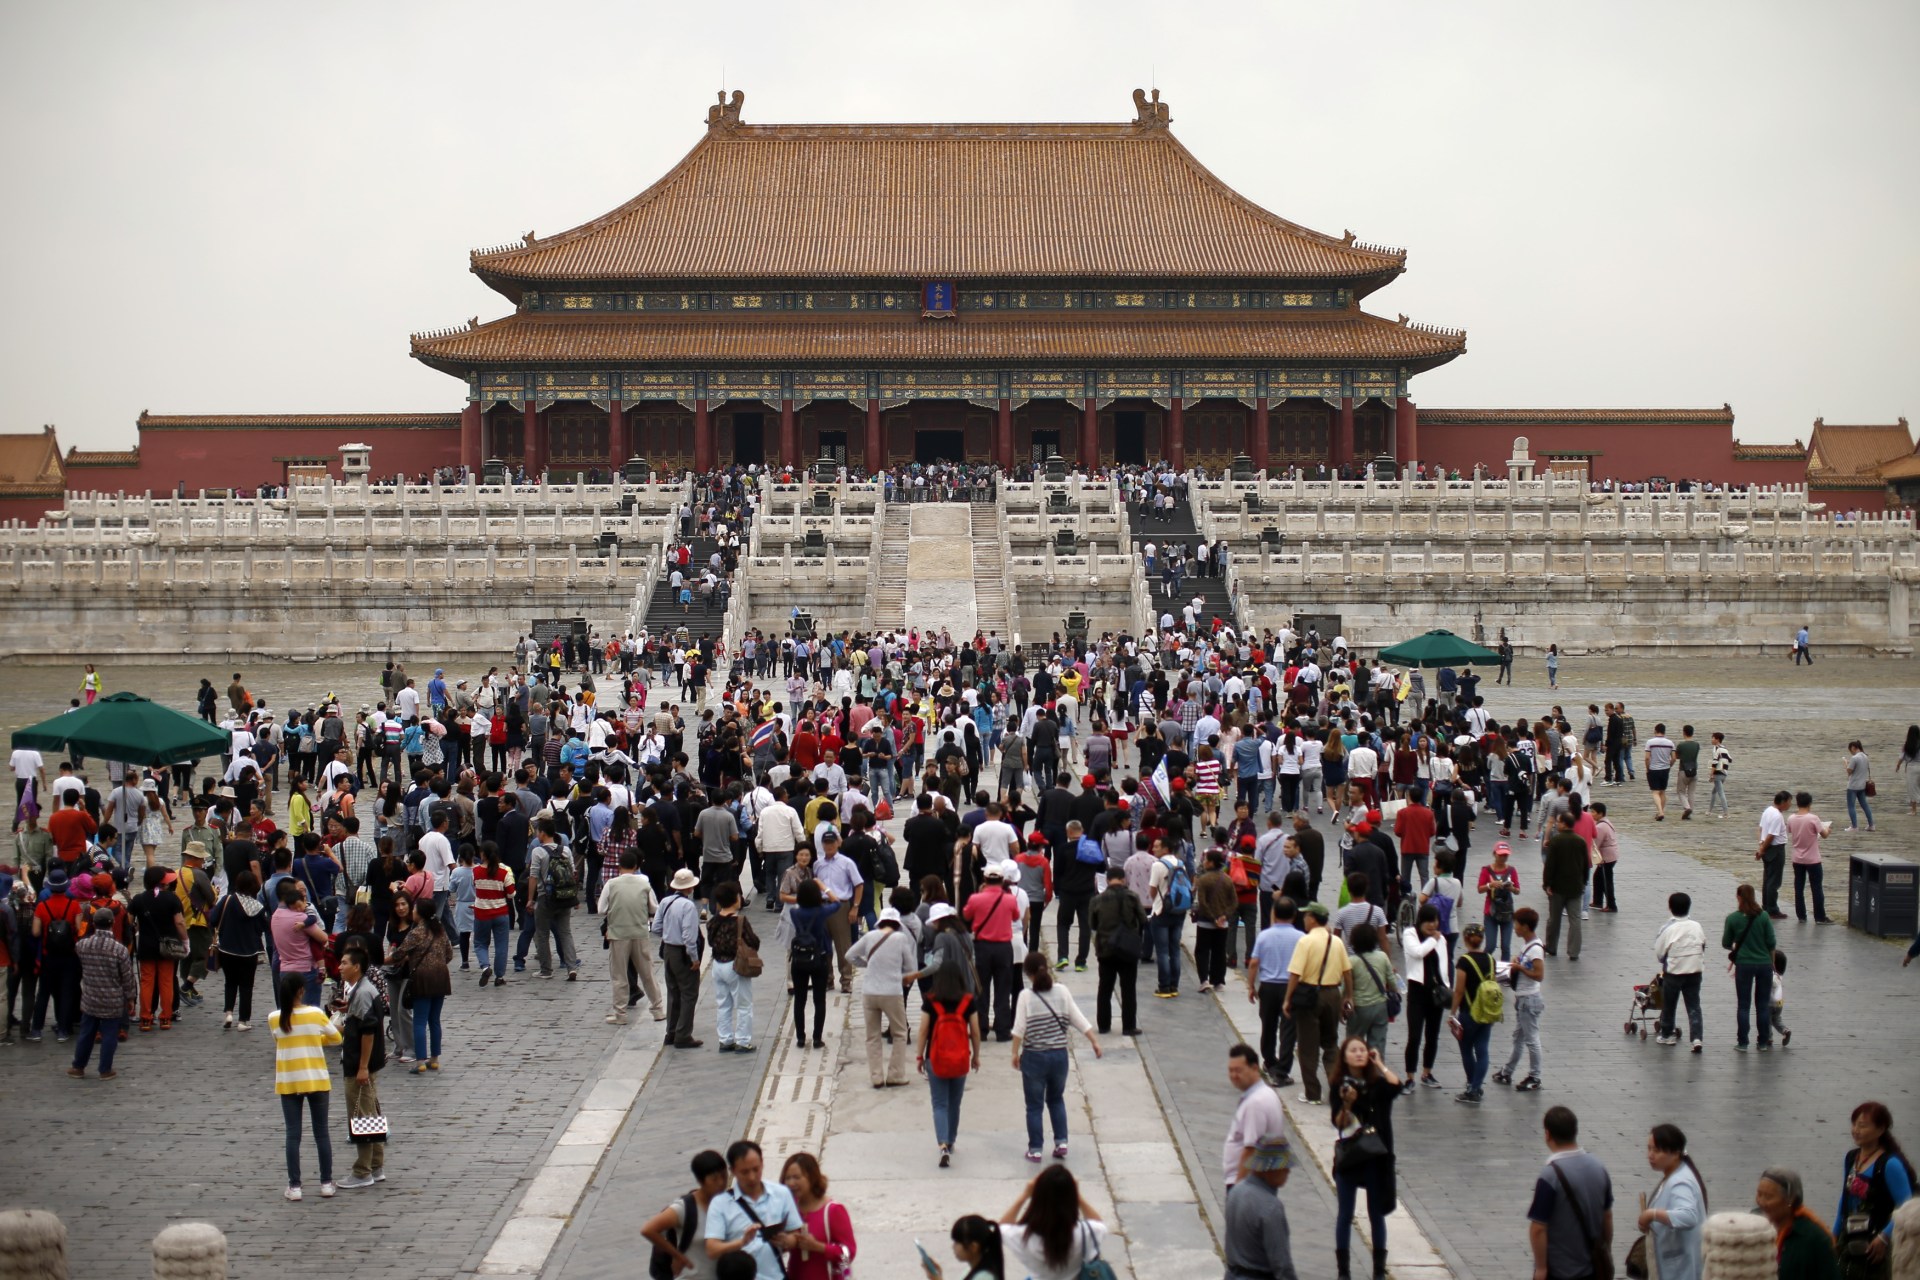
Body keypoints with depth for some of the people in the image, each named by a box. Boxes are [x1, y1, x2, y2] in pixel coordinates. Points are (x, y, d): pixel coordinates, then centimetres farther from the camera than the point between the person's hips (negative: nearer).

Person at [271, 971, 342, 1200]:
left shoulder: (276, 1019, -6)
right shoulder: (316, 1014, -8)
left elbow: (279, 1042, 6)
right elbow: (336, 1037, 5)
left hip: (288, 1083, 1)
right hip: (316, 1080, -1)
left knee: (293, 1134, 5)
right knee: (321, 1132, 9)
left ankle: (294, 1186, 4)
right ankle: (326, 1183, 11)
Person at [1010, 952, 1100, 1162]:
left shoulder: (1026, 996, -11)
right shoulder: (1062, 992, -3)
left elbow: (1019, 1028, -11)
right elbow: (1079, 1020, 0)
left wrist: (1015, 1053, 0)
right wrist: (1095, 1041, 10)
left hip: (1034, 1057, -3)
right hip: (1059, 1055, 3)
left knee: (1034, 1105, 8)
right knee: (1056, 1099, 23)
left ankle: (1035, 1150, 10)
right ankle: (1061, 1142, 14)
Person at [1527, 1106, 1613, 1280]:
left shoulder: (1550, 1177, -21)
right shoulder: (1599, 1168, 0)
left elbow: (1538, 1228, -20)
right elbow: (1607, 1216, 10)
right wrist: (1607, 1251, 22)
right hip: (1592, 1266, 6)